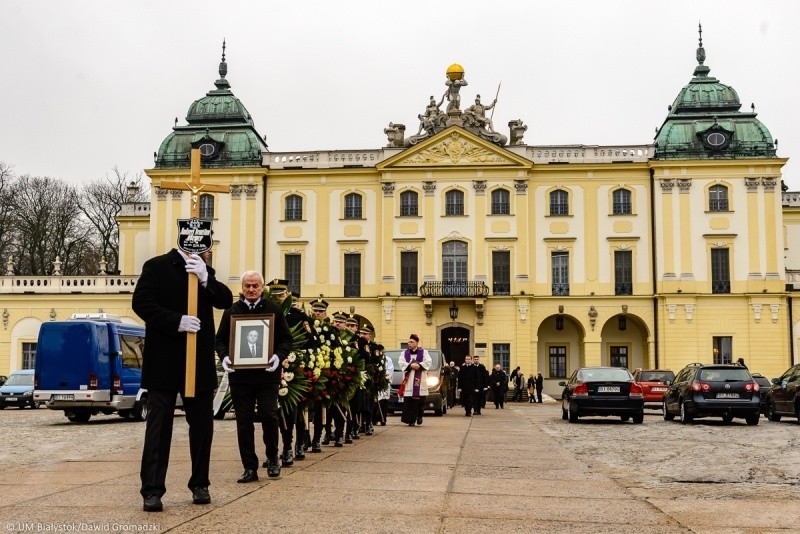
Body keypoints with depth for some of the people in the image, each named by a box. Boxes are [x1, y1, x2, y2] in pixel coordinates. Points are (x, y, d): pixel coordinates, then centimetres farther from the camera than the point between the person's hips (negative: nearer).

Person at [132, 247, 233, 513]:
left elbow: (226, 300, 3)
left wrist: (205, 279, -14)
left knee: (202, 424, 9)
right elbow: (141, 302, -10)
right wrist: (176, 321, -20)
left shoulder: (204, 271, 14)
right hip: (164, 362, -5)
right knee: (159, 424, -3)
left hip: (200, 363, 5)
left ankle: (200, 484, 21)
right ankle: (152, 490, 0)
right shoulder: (157, 266, -1)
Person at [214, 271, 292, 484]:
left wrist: (278, 356, -14)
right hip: (239, 374, 2)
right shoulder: (232, 310, 10)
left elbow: (286, 339, 4)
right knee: (244, 422, 3)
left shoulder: (274, 310, 6)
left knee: (269, 415, -7)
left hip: (267, 374, -2)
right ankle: (249, 468, 11)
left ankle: (272, 458, 17)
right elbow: (220, 339, 11)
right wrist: (224, 356, -9)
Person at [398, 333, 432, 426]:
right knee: (409, 401, -7)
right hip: (409, 381, 1)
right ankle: (411, 420, -6)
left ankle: (419, 416, 21)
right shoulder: (405, 353, 13)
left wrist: (419, 365, -15)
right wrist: (410, 365, -13)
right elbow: (401, 363, 0)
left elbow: (429, 362, -2)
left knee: (420, 400, -2)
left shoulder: (424, 352, 9)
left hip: (420, 381, -1)